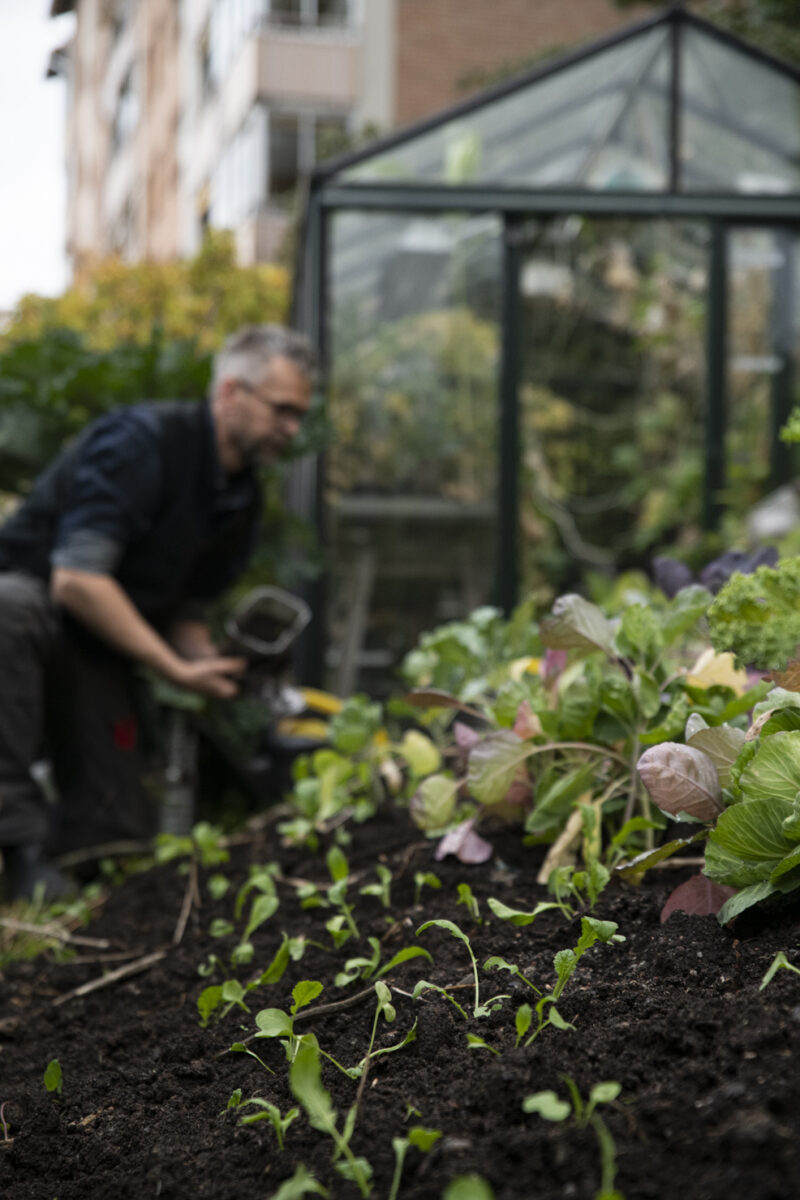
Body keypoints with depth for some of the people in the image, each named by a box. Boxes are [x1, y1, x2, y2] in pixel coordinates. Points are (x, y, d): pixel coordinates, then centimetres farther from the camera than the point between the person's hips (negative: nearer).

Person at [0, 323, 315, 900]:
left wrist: (212, 666, -12)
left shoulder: (242, 498, 4)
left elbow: (186, 612, 11)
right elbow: (77, 581, -28)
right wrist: (178, 671, -25)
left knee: (122, 826, -6)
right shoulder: (139, 441, -21)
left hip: (98, 655, 7)